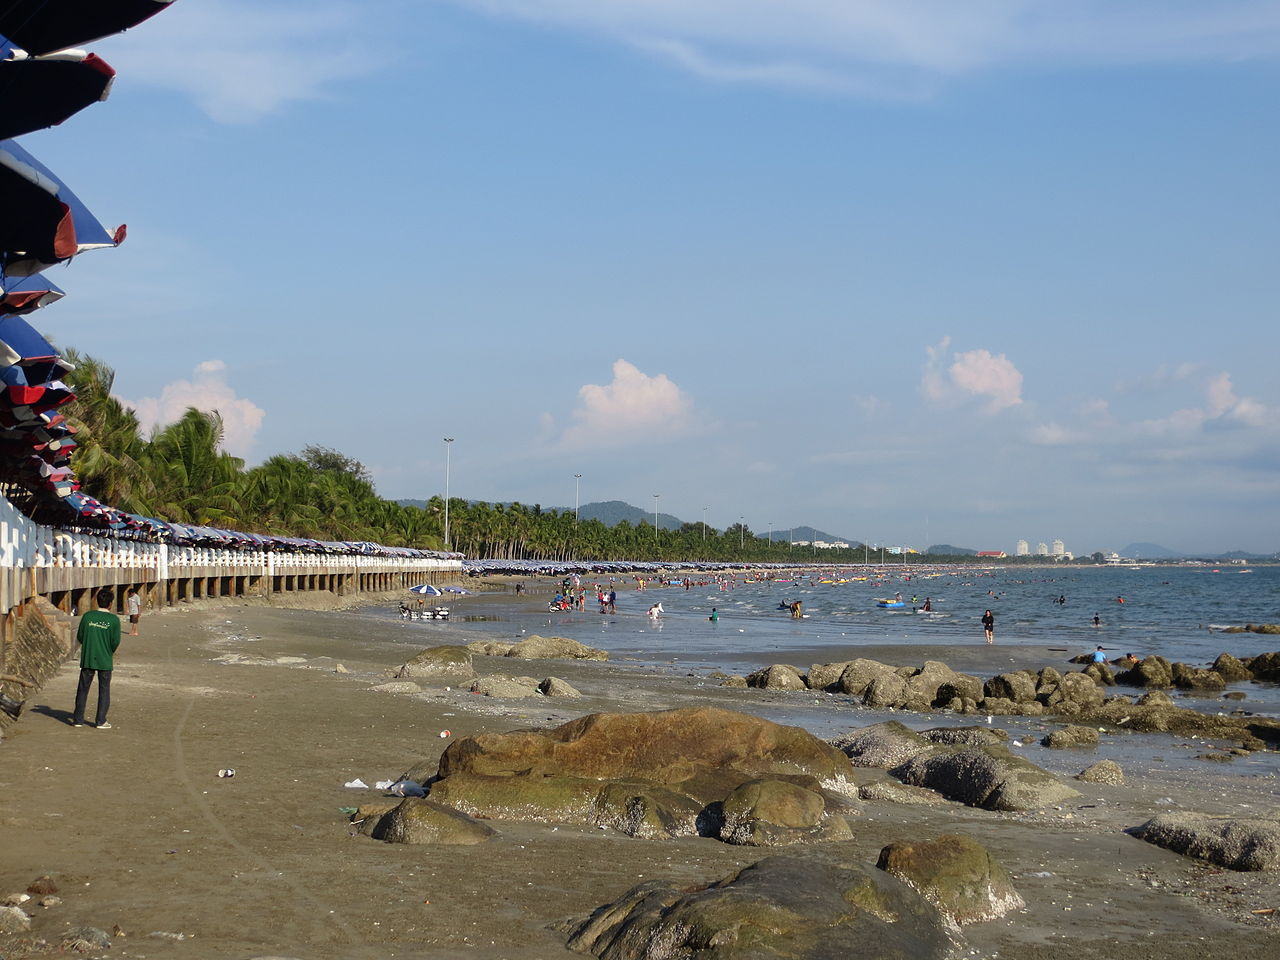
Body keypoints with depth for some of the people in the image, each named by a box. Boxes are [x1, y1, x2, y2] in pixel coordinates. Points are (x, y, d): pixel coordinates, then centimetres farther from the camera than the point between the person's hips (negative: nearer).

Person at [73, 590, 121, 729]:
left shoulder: (87, 616, -1)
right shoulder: (114, 620, -8)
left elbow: (79, 637, 2)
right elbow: (116, 642, -7)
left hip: (87, 659, 2)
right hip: (105, 661, -2)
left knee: (83, 689, 11)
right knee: (104, 691, 7)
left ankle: (78, 719, 13)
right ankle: (100, 721, 6)